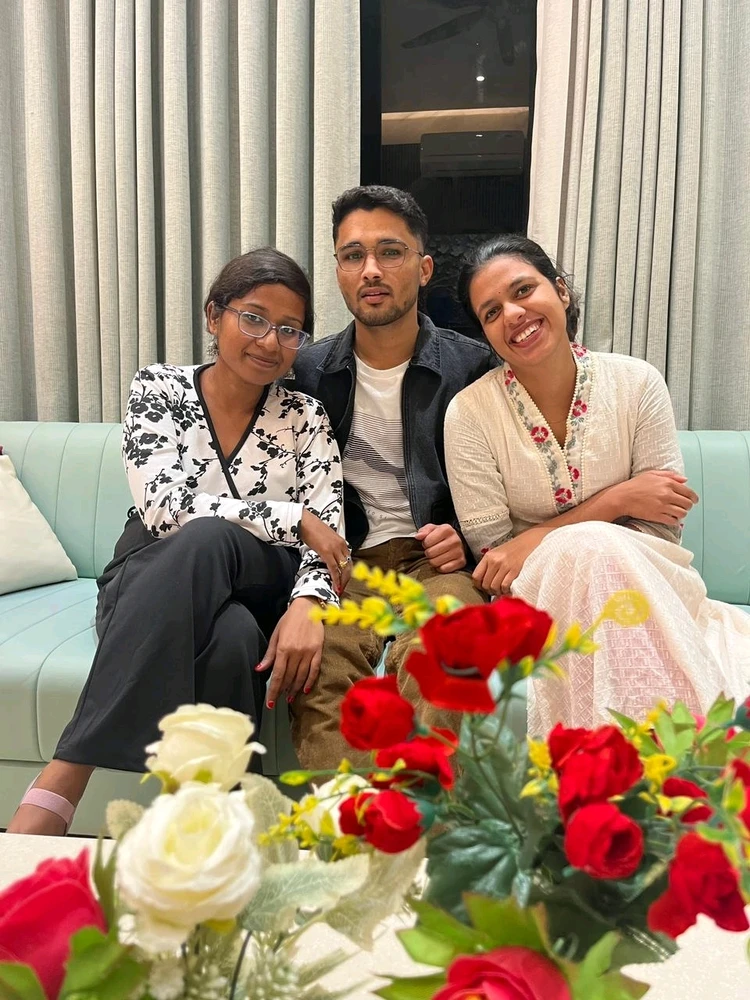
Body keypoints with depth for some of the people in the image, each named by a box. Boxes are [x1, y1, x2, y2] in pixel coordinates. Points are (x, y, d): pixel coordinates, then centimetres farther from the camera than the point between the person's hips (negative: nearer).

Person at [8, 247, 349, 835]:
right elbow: (164, 506, -16)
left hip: (256, 592, 1)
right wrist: (290, 517, -17)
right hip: (149, 590, -1)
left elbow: (328, 531, -8)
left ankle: (60, 784, -33)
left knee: (206, 541, -36)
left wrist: (307, 603, -30)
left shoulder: (305, 418, 2)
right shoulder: (159, 389, -1)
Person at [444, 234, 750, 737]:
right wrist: (614, 501, -14)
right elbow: (491, 547, -7)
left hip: (639, 584, 1)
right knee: (591, 547, -32)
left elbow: (663, 529, -4)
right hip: (534, 600, -1)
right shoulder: (470, 412, -7)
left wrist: (539, 542, -17)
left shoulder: (638, 384, -3)